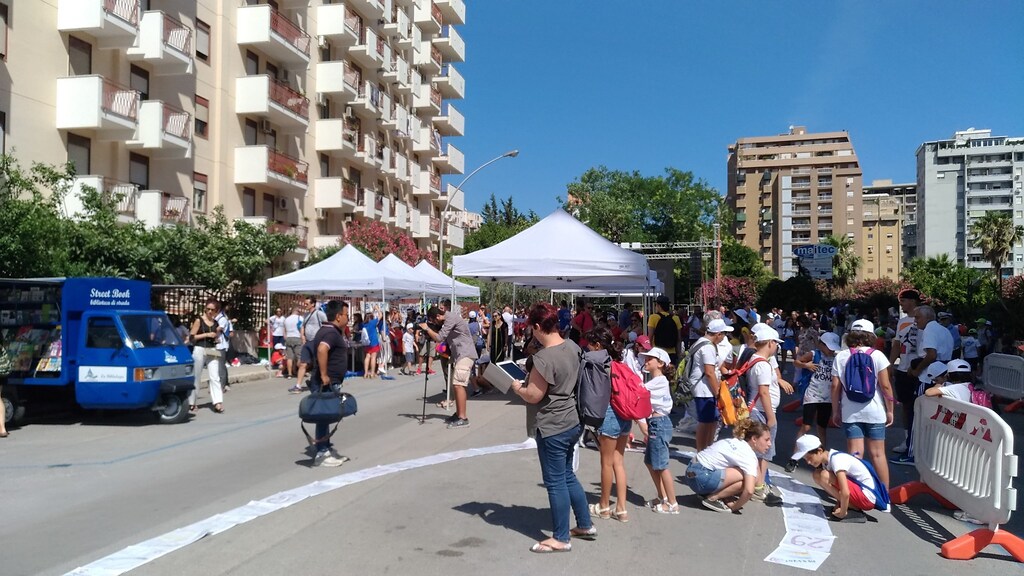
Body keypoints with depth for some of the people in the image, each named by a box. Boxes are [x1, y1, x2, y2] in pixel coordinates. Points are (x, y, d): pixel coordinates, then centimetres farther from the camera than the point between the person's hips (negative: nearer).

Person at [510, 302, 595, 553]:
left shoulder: (544, 358, -25)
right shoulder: (572, 346, 2)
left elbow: (533, 396, -19)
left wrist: (516, 387, 0)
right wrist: (527, 383, 18)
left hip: (553, 428, -9)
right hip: (573, 421, 9)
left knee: (555, 482, 5)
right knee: (568, 476, 22)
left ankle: (560, 539, 17)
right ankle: (585, 525, 33)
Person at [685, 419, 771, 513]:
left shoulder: (736, 442, 13)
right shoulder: (750, 456, -13)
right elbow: (749, 491, -23)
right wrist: (735, 507, -7)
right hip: (701, 478, -9)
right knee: (749, 479, -14)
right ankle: (712, 498, -5)